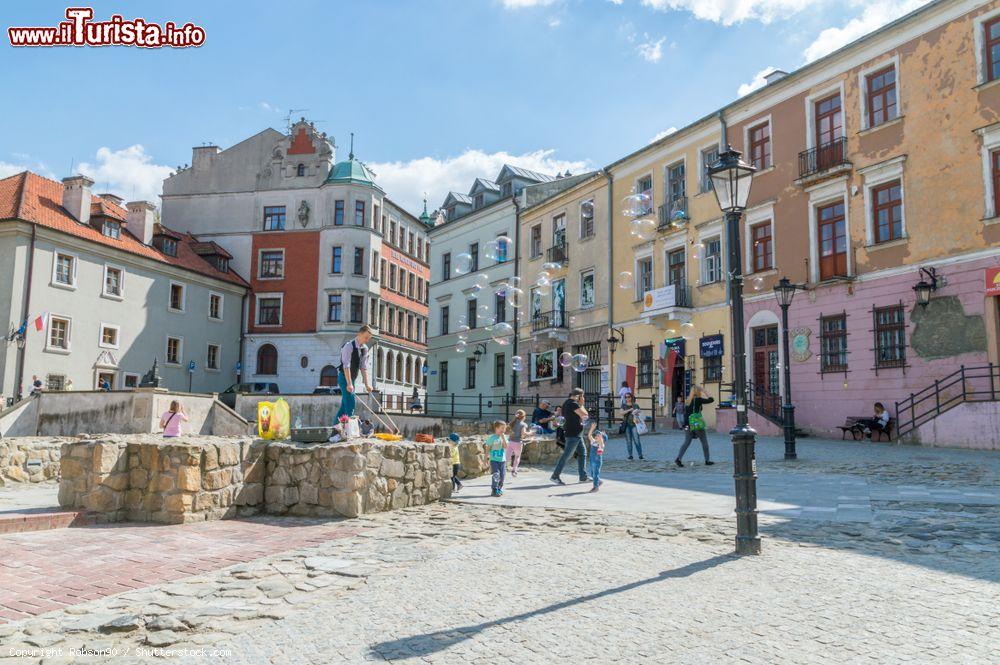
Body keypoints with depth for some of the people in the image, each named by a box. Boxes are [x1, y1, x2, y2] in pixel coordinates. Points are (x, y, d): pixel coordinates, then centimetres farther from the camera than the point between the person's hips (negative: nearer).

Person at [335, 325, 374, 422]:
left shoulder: (365, 348, 6)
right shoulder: (349, 346, -18)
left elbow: (363, 367, 7)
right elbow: (346, 366, -24)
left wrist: (367, 384, 0)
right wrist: (349, 384, -28)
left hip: (352, 378, 8)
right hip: (344, 378, -8)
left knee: (345, 405, 10)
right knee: (351, 403, -15)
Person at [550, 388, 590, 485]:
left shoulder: (567, 402, 14)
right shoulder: (573, 404, -17)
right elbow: (585, 415, -17)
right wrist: (581, 404, -6)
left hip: (576, 434, 11)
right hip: (573, 434, -11)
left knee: (582, 453, 14)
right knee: (567, 455, -7)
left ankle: (583, 476, 18)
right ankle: (555, 476, -3)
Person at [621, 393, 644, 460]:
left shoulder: (636, 405, 9)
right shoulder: (624, 405, 10)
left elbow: (639, 414, 12)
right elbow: (622, 413, -5)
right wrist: (629, 410, -16)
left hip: (634, 424, -1)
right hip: (626, 425, 1)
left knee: (636, 439, -8)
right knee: (628, 440, 2)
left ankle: (640, 455, -8)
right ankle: (630, 455, 7)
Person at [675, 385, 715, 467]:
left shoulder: (687, 401, 11)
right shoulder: (698, 400, -9)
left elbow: (685, 414, 11)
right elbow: (711, 400, -5)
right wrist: (705, 392, 5)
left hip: (688, 425, 6)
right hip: (697, 424, -6)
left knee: (687, 442, 5)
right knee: (704, 442, 10)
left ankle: (678, 458, -10)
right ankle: (707, 460, 17)